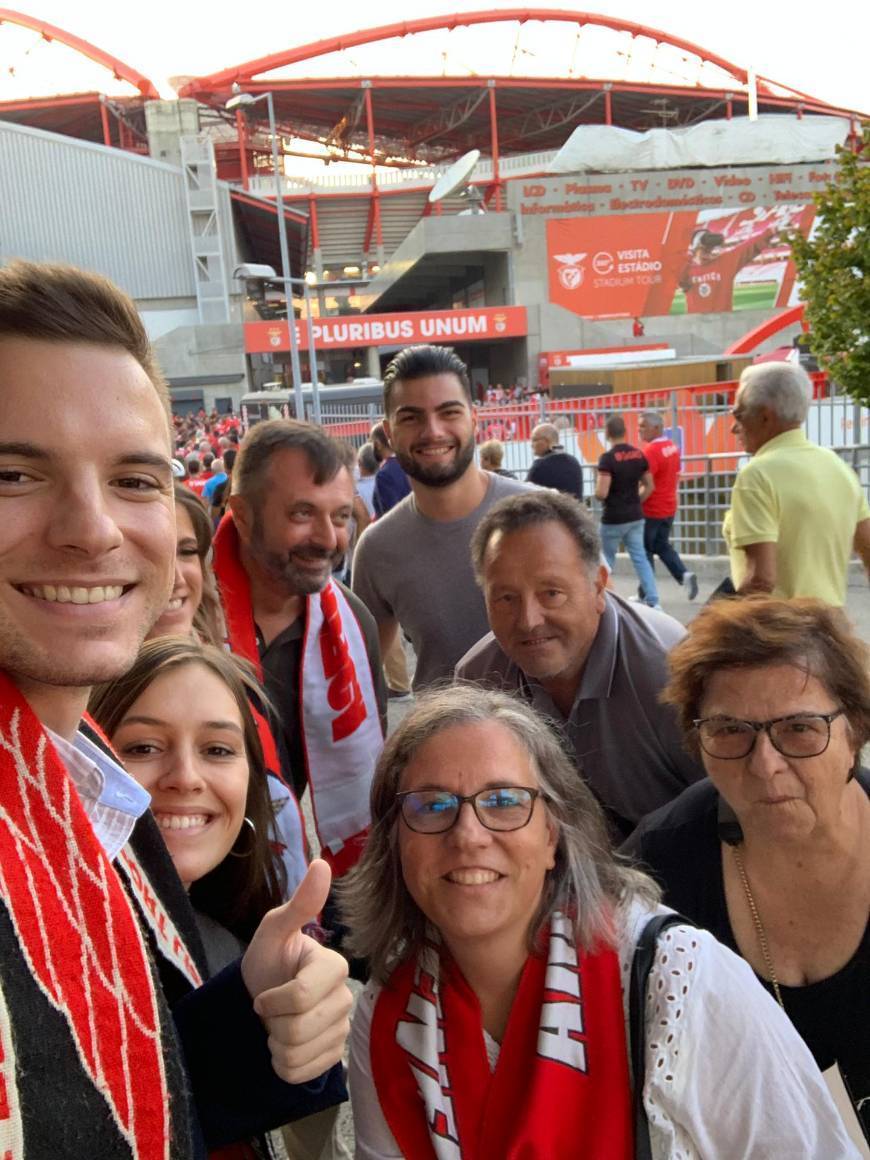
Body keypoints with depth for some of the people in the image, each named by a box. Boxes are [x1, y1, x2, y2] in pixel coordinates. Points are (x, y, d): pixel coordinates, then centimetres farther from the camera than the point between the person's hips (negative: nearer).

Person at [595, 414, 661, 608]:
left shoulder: (608, 458, -17)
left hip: (613, 518, -5)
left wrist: (597, 493, 1)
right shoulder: (639, 455, 3)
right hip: (635, 516, 5)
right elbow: (649, 487, 10)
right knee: (640, 558, 8)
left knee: (606, 561, 10)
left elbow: (601, 493, -22)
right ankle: (653, 601, 2)